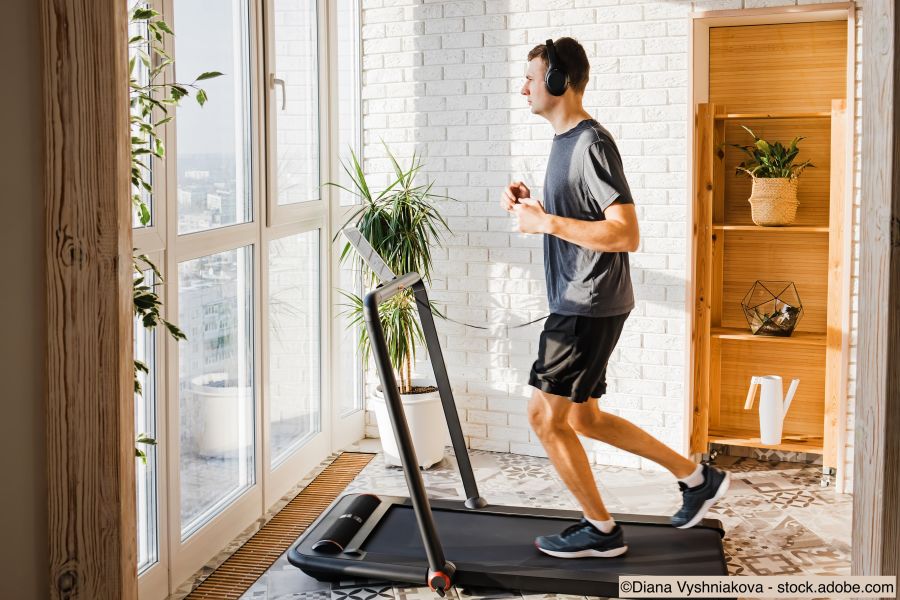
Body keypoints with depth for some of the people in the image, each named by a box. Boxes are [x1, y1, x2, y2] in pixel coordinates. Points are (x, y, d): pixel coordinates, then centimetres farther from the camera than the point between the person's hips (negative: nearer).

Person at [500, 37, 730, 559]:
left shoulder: (592, 144, -17)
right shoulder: (566, 141, 14)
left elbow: (626, 234, -24)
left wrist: (545, 222, -22)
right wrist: (534, 208, 8)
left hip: (591, 306, -10)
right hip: (576, 304, 10)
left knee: (546, 415, -2)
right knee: (583, 417, 16)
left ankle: (601, 531, 13)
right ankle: (697, 478, 26)